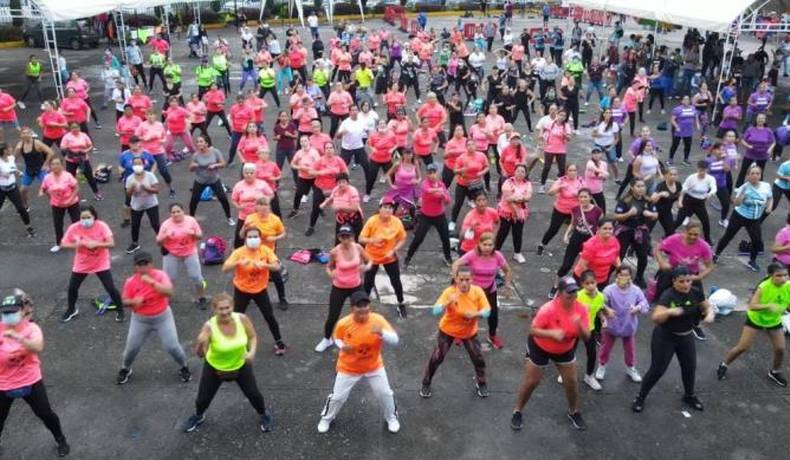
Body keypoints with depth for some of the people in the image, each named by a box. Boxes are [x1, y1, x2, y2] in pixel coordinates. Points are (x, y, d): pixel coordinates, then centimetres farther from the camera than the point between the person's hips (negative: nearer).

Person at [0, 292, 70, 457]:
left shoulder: (31, 328, -13)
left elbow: (38, 347, -33)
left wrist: (17, 336, -45)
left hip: (30, 382, -1)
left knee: (45, 414, 11)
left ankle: (61, 440, 36)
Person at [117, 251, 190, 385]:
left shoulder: (160, 275, -17)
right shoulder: (130, 281, -12)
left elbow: (169, 292, -31)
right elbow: (125, 301, -1)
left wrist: (152, 282, -39)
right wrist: (133, 301, -24)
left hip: (162, 317, -2)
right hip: (140, 320, 2)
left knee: (172, 346, 0)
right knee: (131, 348, 10)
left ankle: (184, 368, 27)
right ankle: (125, 369, 40)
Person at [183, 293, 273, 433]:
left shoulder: (242, 319, -25)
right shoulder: (209, 327, -32)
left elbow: (253, 337, -7)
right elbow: (200, 355, -33)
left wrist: (252, 352, -24)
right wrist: (200, 344, -54)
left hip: (241, 365, 1)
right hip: (214, 367, -1)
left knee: (254, 394, 8)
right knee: (203, 398, 11)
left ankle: (264, 414, 41)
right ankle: (198, 416, 47)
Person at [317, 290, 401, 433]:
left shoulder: (378, 320, -24)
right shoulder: (343, 324, -24)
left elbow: (395, 340, -27)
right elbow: (337, 338, -2)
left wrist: (382, 333, -47)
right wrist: (342, 346, -25)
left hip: (374, 366, 1)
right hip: (348, 368, -1)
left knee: (385, 393, 11)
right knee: (338, 396, 11)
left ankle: (391, 417, 41)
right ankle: (326, 418, 42)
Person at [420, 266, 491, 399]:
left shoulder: (478, 291, -21)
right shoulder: (449, 292, -28)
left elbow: (487, 311, -15)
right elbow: (435, 311, -37)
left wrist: (475, 314, -35)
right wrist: (449, 302, -54)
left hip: (469, 332, 2)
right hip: (448, 331, -2)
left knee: (478, 358, 9)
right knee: (436, 358, 4)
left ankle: (481, 384, 38)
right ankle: (426, 384, 27)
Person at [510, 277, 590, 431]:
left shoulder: (581, 309, -21)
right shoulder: (548, 309, -34)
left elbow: (586, 337, -18)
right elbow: (532, 330, -30)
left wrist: (579, 326, -40)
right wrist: (552, 333, -45)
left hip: (565, 350, 4)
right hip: (540, 347, -4)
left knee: (571, 381, 11)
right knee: (531, 382, 5)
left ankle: (574, 412, 38)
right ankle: (517, 412, 27)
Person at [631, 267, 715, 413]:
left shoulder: (696, 293, -9)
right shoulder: (668, 295, -27)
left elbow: (707, 306, 9)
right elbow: (655, 317, -37)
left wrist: (710, 313, -14)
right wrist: (670, 311, -55)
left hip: (686, 337, 6)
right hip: (665, 337, -6)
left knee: (690, 367, 16)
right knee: (657, 370, -1)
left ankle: (689, 396, 42)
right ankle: (640, 397, 17)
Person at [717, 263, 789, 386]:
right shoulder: (764, 287, -32)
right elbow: (752, 306, -37)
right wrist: (769, 306, -51)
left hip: (774, 321, 4)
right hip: (755, 319, -4)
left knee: (780, 349, 6)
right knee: (742, 347, -1)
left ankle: (774, 372, 34)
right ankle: (724, 365, 22)